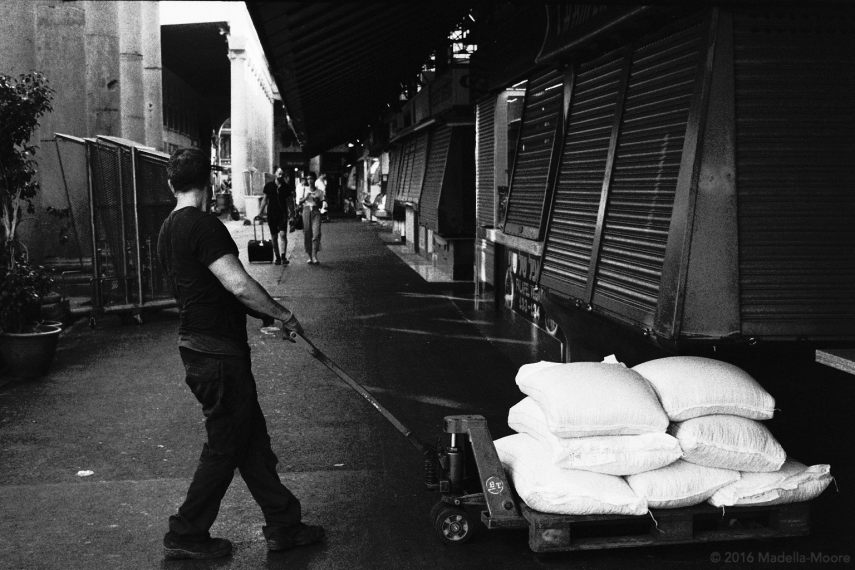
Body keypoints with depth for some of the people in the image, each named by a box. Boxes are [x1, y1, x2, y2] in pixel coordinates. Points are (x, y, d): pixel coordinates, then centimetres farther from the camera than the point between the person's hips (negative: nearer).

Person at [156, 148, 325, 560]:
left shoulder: (168, 230, 12)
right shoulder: (203, 226, -17)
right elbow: (240, 286, -25)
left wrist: (268, 315, 20)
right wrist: (284, 315, -10)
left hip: (197, 347, 10)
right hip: (218, 354, -10)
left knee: (253, 441, 15)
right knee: (225, 448, 4)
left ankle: (284, 525, 23)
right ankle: (186, 536, 17)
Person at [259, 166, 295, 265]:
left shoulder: (286, 187, 1)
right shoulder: (269, 186, 1)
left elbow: (289, 201, 8)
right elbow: (265, 199, 8)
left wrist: (291, 212, 0)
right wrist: (261, 211, 4)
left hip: (283, 214, -1)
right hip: (271, 214, 1)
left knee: (283, 234, -17)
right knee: (274, 237, 6)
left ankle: (283, 256, -14)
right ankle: (277, 257, 15)